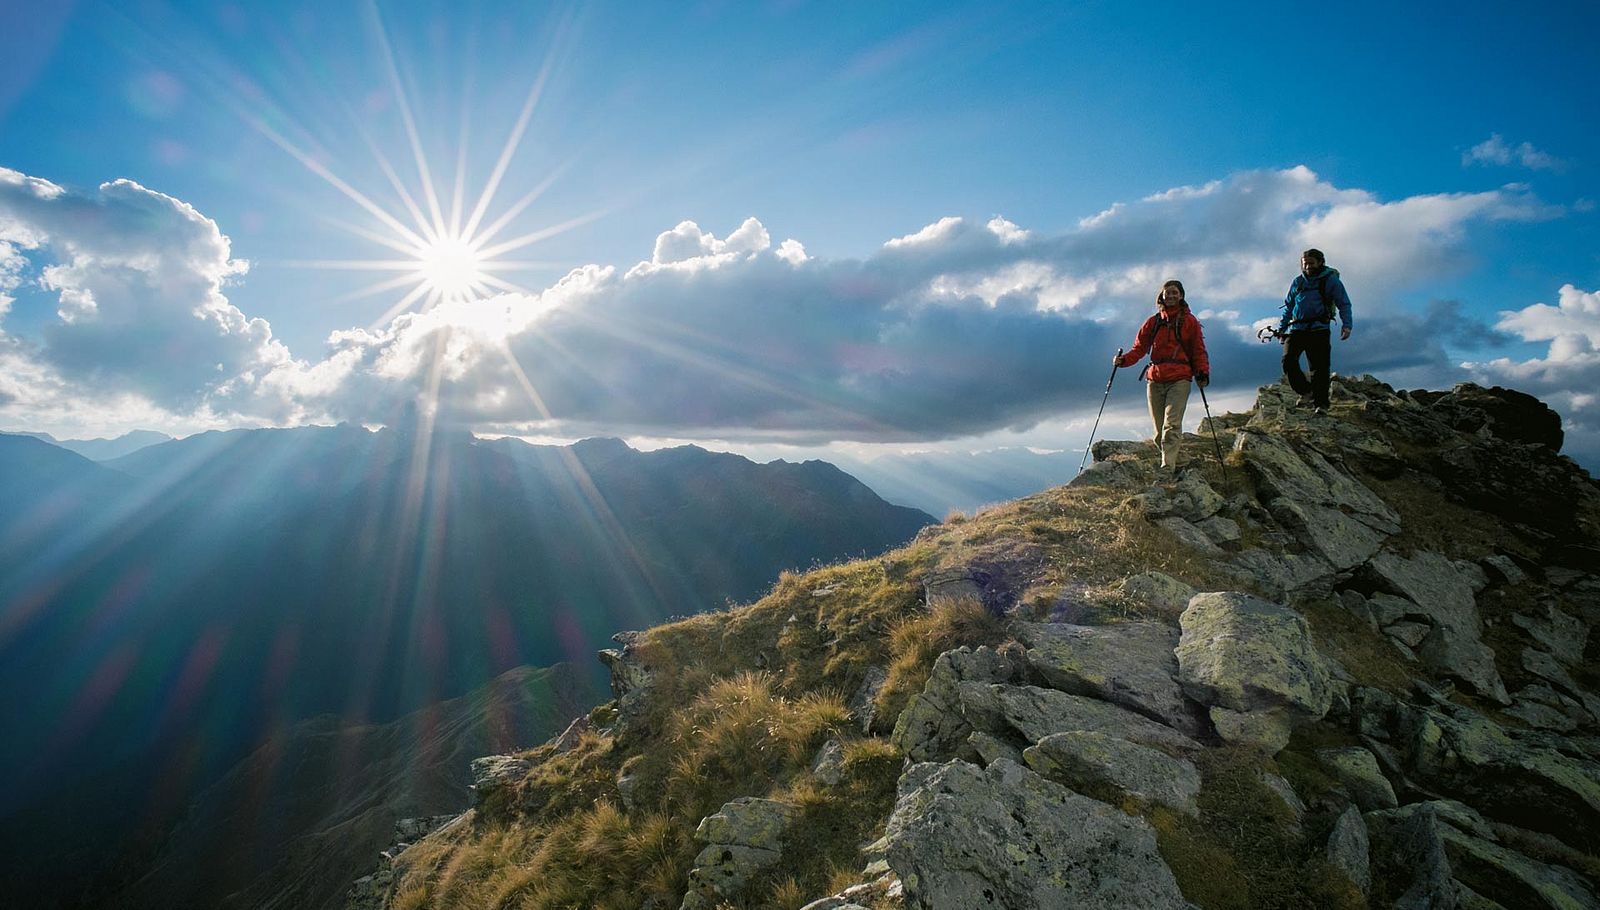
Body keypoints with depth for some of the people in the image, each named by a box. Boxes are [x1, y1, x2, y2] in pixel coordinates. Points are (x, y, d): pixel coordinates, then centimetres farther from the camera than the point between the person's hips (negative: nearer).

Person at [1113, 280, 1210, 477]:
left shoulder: (1189, 321, 11)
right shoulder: (1153, 322, 16)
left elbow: (1198, 350, 9)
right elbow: (1139, 348, 11)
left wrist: (1202, 372, -5)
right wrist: (1124, 360, -8)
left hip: (1179, 380, -3)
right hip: (1155, 381, 3)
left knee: (1172, 425, -17)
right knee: (1159, 429, 2)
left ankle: (1167, 468, -24)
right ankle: (1172, 462, 16)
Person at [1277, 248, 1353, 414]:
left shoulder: (1330, 280, 5)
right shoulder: (1297, 282, 16)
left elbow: (1344, 303, 1)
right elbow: (1288, 306, 24)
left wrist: (1347, 324, -13)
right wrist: (1281, 328, 18)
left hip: (1319, 329, -3)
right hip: (1296, 329, 4)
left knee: (1319, 367, -7)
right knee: (1288, 360, -14)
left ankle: (1321, 404, -4)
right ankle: (1306, 392, 3)